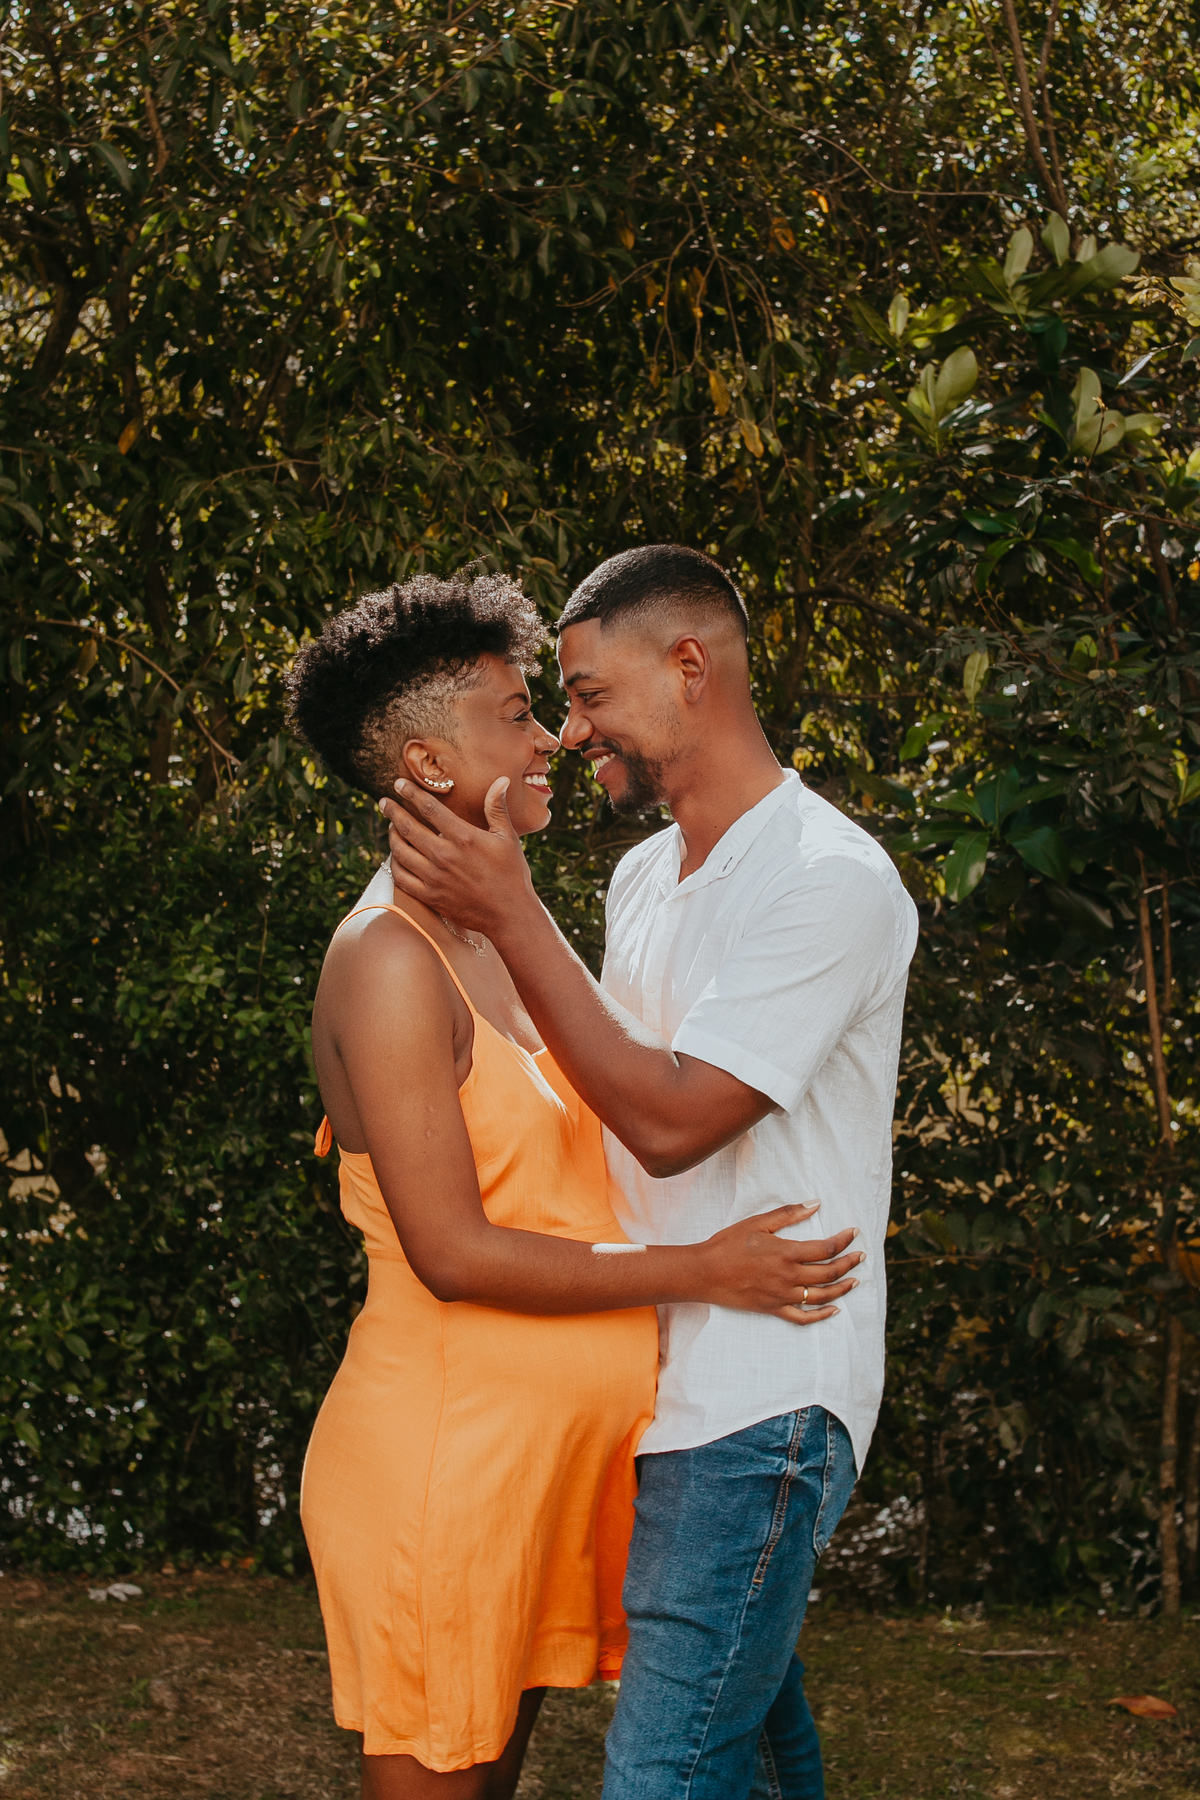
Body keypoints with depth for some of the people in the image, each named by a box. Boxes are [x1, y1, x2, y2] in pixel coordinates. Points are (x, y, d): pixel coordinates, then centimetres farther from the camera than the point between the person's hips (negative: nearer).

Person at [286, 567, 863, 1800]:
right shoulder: (390, 959, -16)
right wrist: (699, 1272, -17)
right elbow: (452, 1254, -20)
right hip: (441, 1452, -9)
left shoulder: (499, 942, 13)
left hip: (547, 1443, 9)